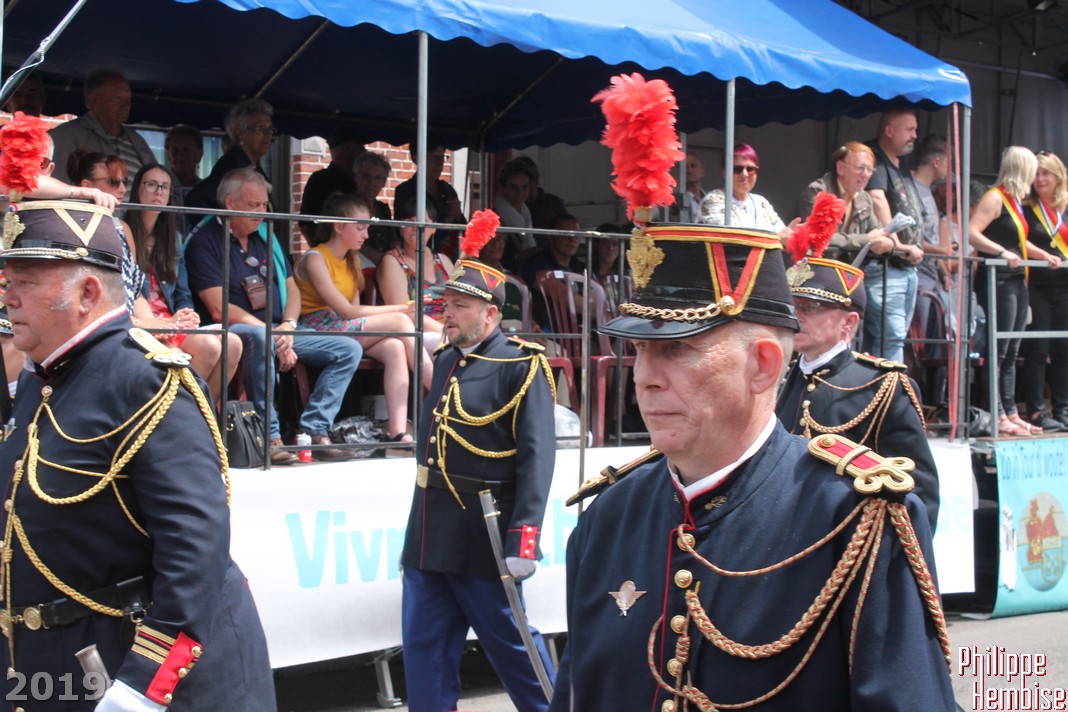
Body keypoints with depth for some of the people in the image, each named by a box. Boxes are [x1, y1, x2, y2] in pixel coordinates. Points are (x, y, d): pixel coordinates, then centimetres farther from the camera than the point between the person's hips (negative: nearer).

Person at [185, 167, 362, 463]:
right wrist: (273, 335, -19)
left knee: (349, 349, -4)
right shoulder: (205, 242, -6)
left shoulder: (265, 236, 17)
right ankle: (269, 437, -35)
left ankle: (313, 431, -12)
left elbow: (291, 289, 16)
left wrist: (288, 326, -7)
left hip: (278, 330, 8)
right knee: (260, 337, -42)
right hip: (231, 332, -8)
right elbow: (219, 310, -15)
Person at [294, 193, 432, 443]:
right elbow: (347, 311, -16)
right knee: (400, 322, -20)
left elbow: (353, 311, 7)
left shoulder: (351, 261, 18)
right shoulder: (315, 259, -9)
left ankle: (398, 431, -35)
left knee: (395, 348, -24)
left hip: (349, 330, 7)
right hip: (319, 330, -7)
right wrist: (400, 309, -14)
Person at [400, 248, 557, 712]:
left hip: (481, 535, -7)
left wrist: (523, 542, -24)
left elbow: (536, 456, -17)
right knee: (424, 647, 9)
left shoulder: (521, 367, -11)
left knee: (508, 640, 6)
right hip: (428, 533, 7)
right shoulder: (445, 359, 12)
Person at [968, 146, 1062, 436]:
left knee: (1011, 352, 12)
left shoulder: (1015, 200, 18)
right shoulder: (995, 198, -10)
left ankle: (1011, 412, 16)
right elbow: (971, 234, -22)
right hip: (998, 281, -10)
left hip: (1017, 281, 10)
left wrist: (1043, 255, 20)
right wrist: (1002, 253, -29)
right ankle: (996, 416, -7)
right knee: (998, 351, -8)